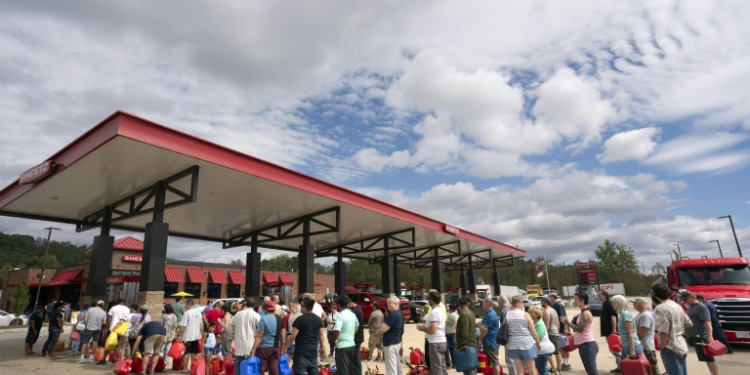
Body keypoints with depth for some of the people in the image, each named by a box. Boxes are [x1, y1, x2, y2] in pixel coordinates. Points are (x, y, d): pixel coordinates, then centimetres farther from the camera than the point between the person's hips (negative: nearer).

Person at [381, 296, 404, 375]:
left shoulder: (393, 315, -22)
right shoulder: (399, 313, 10)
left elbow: (383, 329, -23)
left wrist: (382, 324, -4)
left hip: (390, 344, -10)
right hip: (397, 342, 10)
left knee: (391, 368, -4)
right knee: (397, 366, 17)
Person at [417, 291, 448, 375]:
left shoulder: (434, 312, -18)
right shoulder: (441, 311, 12)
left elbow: (432, 330, -24)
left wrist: (422, 328, -8)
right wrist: (425, 327, 17)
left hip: (435, 343, -10)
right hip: (442, 341, 10)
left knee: (436, 368, -4)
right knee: (442, 366, 15)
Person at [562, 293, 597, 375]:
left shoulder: (585, 313, -16)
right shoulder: (584, 313, 16)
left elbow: (580, 329, -24)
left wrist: (567, 322, -15)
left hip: (587, 345, -11)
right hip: (585, 345, 11)